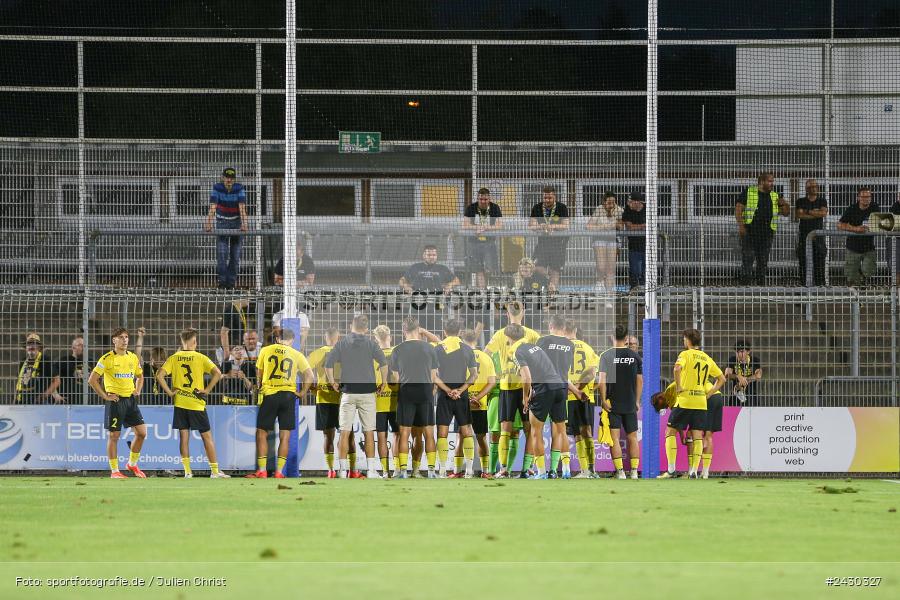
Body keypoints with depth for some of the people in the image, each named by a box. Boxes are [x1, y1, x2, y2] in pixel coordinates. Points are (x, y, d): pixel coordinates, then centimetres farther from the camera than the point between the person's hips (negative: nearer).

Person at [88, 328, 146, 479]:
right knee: (114, 435, -2)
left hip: (130, 399, 5)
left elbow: (140, 376, 27)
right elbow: (92, 380, -8)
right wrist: (105, 396, -10)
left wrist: (137, 390, 10)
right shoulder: (107, 359, -7)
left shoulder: (133, 358, 10)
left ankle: (132, 464, 20)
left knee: (141, 433, 1)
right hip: (115, 400, -5)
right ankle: (114, 471, 5)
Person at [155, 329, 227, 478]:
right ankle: (215, 471, 4)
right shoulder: (200, 358, -4)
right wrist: (207, 390, -6)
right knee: (207, 436, 4)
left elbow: (159, 374, -8)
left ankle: (187, 471, 2)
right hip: (197, 403, -2)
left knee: (184, 437, 6)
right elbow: (217, 373, -15)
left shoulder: (174, 358, 2)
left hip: (180, 403, 2)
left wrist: (169, 392, -1)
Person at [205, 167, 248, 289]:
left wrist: (244, 224, -42)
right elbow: (212, 207, -27)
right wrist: (209, 223, -42)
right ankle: (222, 279, -13)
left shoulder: (239, 189, -14)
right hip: (222, 222, -1)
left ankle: (232, 281, 8)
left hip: (236, 221, 1)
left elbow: (242, 208, -26)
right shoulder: (217, 188, -15)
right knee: (221, 252, -13)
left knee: (235, 254, 1)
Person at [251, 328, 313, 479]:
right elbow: (309, 375, -1)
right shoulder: (297, 355, 5)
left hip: (269, 394, -1)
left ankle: (261, 471, 0)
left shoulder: (266, 350, 4)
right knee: (285, 436, 6)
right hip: (288, 395, 1)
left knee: (262, 434, 5)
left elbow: (259, 375, 8)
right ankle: (279, 471, 2)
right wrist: (302, 392, 8)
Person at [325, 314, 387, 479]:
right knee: (369, 432, 4)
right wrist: (384, 382, 2)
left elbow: (328, 364, -2)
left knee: (345, 432, 3)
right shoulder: (370, 343, 1)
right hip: (367, 391, 0)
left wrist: (332, 382, 8)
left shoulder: (342, 343, 4)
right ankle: (371, 470, 2)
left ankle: (343, 469, 0)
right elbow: (383, 363, -9)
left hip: (348, 391, 0)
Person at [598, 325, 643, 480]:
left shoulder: (606, 355, -7)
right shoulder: (635, 356, 1)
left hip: (612, 404, -2)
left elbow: (602, 379, -13)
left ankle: (620, 472, -7)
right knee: (632, 438, 11)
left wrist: (603, 400, -8)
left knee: (614, 438, 0)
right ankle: (634, 472, 9)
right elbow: (640, 380, 4)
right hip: (630, 404, 2)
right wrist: (637, 401, 13)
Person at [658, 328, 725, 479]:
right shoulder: (707, 359, 13)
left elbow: (677, 368, -26)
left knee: (670, 432, 4)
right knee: (697, 436, 6)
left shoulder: (686, 354, -5)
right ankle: (694, 471, -1)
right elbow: (722, 378, 19)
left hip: (684, 400, -5)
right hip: (701, 402, 5)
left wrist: (678, 386, -15)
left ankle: (671, 469, -2)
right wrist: (709, 393, 14)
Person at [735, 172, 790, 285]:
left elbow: (786, 212, 21)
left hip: (767, 233, 5)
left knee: (763, 261, 7)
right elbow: (738, 209, -3)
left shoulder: (775, 196, 15)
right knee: (748, 259, -10)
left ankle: (761, 283, 13)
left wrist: (785, 205, -1)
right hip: (749, 232, -5)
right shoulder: (748, 193, 2)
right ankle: (745, 283, -9)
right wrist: (741, 225, -15)